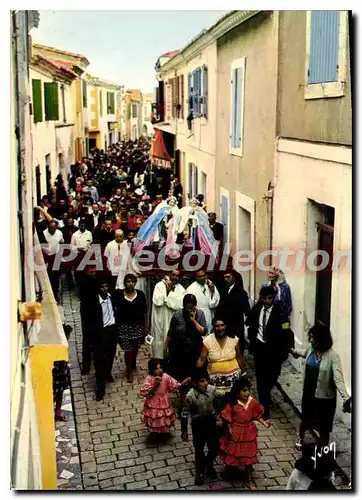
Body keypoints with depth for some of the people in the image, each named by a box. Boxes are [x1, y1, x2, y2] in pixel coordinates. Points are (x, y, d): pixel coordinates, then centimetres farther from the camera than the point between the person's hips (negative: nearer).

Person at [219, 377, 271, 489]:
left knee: (248, 455, 11)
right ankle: (230, 465, 52)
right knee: (232, 452, 17)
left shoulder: (253, 402, -12)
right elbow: (227, 418, -10)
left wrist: (264, 422, -14)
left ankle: (249, 480, 27)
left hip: (248, 433, 2)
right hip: (235, 432, -2)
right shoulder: (232, 404, -19)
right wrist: (229, 429, -19)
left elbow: (256, 415, -1)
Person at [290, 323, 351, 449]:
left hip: (325, 397, -5)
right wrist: (293, 351, 38)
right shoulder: (310, 349, -7)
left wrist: (346, 398, -42)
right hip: (309, 393, 6)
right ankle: (300, 438, 57)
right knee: (305, 420, 28)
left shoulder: (332, 356, -24)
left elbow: (338, 378, -31)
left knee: (323, 428, 9)